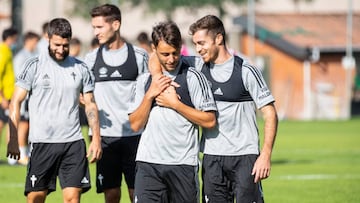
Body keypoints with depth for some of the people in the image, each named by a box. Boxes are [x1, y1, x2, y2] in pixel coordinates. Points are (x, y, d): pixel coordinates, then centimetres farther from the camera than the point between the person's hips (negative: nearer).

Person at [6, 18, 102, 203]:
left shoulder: (80, 68, 9)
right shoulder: (34, 66, 0)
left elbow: (90, 104, 14)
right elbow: (15, 102, -1)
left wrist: (96, 138, 3)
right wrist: (13, 140, -9)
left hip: (74, 142, 2)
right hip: (42, 142, -2)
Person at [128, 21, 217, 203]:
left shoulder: (193, 77, 0)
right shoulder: (145, 80, 12)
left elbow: (209, 121, -5)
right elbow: (135, 125, 8)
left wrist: (175, 104, -9)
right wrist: (150, 95, -5)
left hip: (183, 163, -2)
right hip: (148, 162, 2)